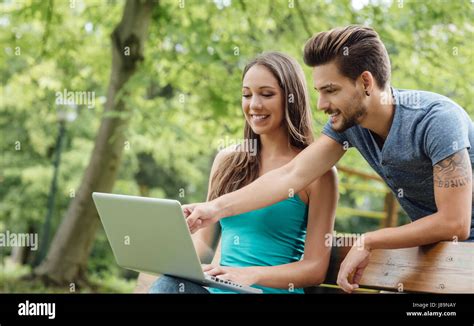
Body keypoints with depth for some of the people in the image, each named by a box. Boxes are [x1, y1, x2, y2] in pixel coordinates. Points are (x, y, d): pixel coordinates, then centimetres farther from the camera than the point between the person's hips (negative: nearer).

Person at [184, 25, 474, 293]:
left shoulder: (436, 120, -26)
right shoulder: (347, 121, -7)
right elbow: (292, 175, -11)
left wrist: (367, 243, -22)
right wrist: (217, 208, -19)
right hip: (430, 246, 5)